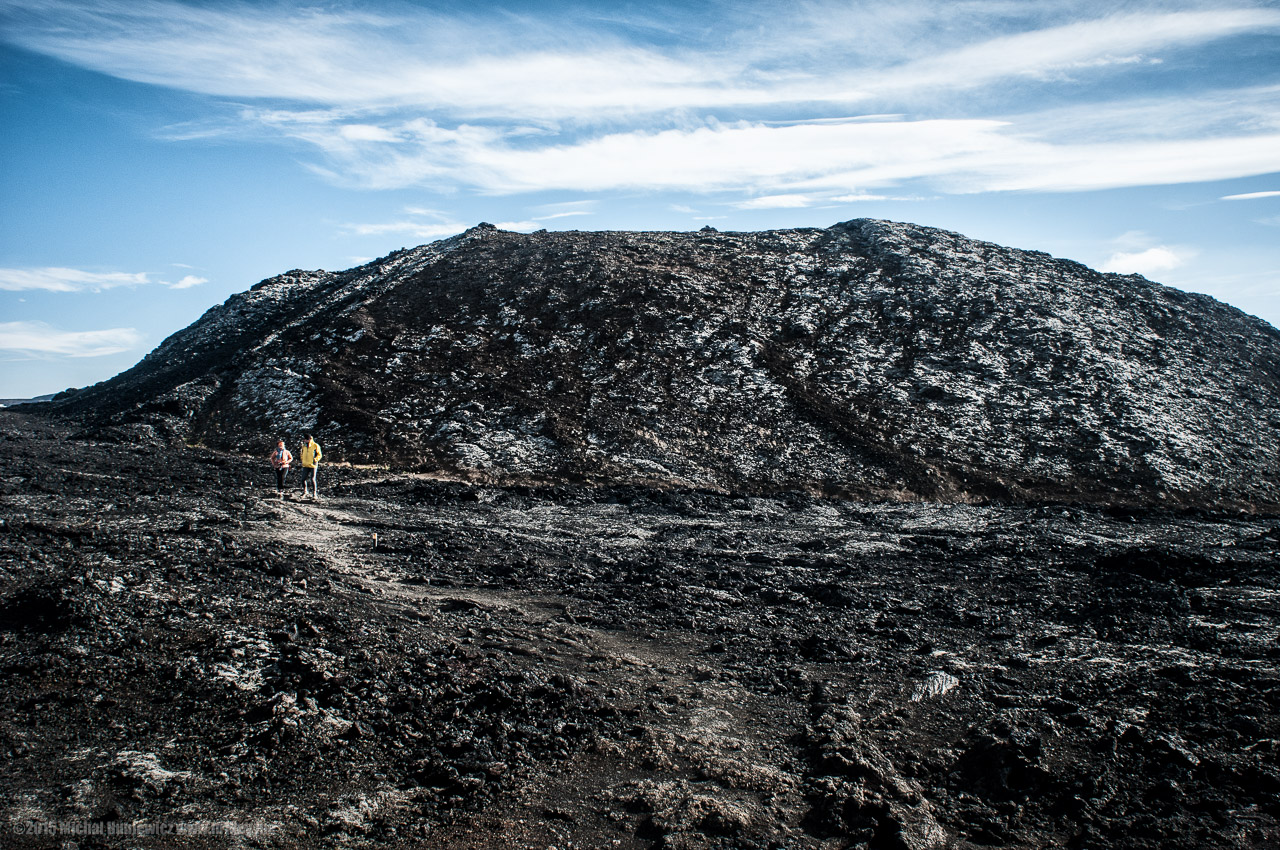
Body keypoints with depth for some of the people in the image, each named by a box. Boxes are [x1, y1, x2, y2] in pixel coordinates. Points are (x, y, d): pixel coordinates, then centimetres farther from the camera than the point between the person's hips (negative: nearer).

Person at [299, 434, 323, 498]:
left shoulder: (315, 446, -3)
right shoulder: (304, 445, 13)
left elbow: (319, 455, -1)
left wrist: (315, 459, -13)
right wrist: (300, 455, 8)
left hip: (313, 465, -5)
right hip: (305, 465, 5)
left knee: (312, 479, -9)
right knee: (303, 479, 2)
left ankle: (314, 494, 2)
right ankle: (304, 492, 23)